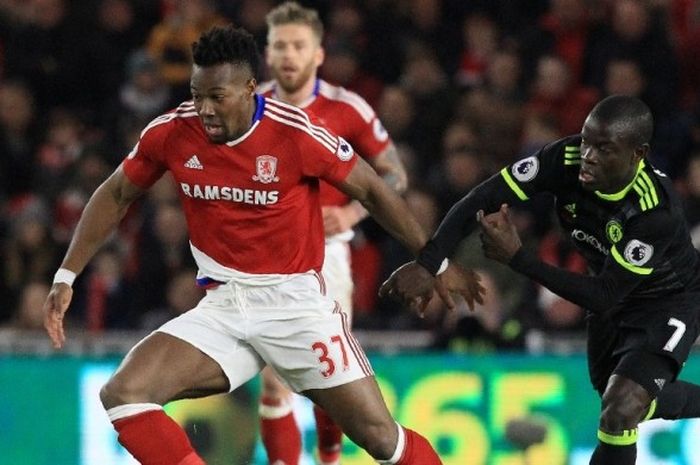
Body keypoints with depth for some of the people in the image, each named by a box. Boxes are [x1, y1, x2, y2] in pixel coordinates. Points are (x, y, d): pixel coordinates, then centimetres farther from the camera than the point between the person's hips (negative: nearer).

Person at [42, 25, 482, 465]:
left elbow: (374, 190, -2)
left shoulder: (297, 134, -15)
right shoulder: (171, 134, -6)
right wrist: (66, 277, 8)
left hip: (296, 303, -3)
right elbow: (116, 196, 12)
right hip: (222, 308, 3)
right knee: (123, 394, -18)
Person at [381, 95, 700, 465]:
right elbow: (483, 199, -26)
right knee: (616, 396, 27)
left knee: (620, 410, -26)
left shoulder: (656, 212, -39)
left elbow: (602, 297, -34)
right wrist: (428, 263, -39)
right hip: (614, 292, 7)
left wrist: (517, 258, -38)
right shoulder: (566, 159, -26)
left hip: (669, 299, -7)